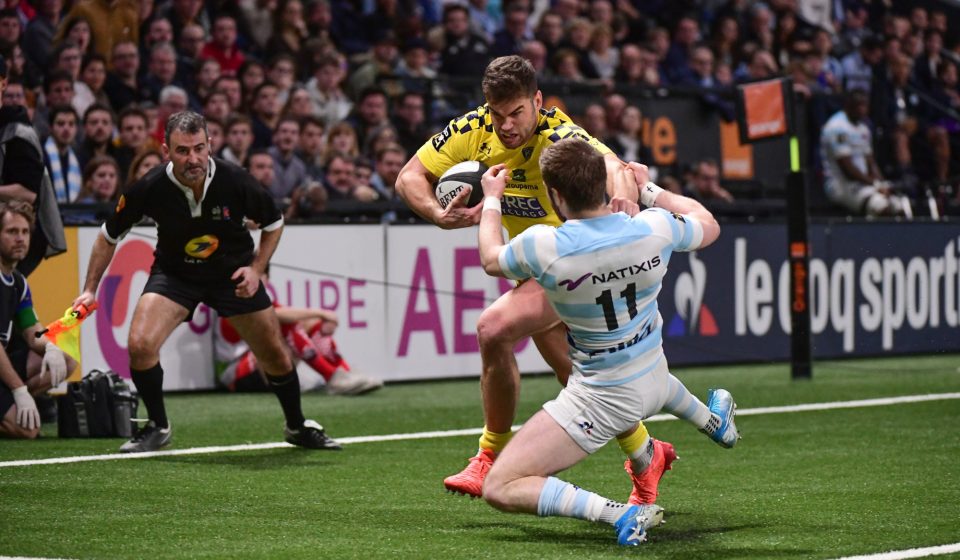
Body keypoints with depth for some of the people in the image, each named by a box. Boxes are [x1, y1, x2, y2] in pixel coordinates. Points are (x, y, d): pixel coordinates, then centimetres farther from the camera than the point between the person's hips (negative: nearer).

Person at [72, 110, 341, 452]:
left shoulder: (236, 182, -24)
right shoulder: (150, 189, -25)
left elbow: (274, 223, -3)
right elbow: (109, 235, -7)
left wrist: (256, 268, -13)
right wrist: (90, 290, -9)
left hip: (233, 273, 0)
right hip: (174, 272, 0)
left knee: (275, 356, 3)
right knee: (140, 345, -22)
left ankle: (298, 427, 32)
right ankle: (157, 427, 3)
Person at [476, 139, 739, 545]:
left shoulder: (543, 247, -27)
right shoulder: (655, 229, -17)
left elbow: (491, 259, -2)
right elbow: (708, 225, 9)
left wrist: (491, 199, 15)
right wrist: (649, 189, 20)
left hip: (601, 400, -6)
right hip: (654, 382, 6)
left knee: (499, 489, -6)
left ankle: (619, 514, -19)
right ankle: (712, 421, 67)